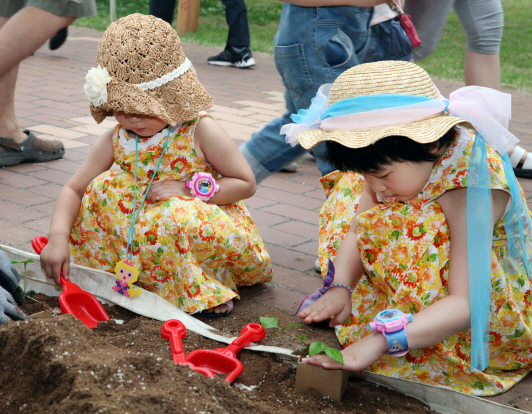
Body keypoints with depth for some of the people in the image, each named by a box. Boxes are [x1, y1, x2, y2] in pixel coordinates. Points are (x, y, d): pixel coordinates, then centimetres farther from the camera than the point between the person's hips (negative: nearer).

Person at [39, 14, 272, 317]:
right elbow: (73, 190, -2)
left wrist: (187, 188, -22)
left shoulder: (200, 131, -17)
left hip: (206, 226, -4)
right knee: (106, 186, -15)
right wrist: (58, 238, -21)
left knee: (176, 216, -37)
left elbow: (247, 184, -12)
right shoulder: (117, 141, -6)